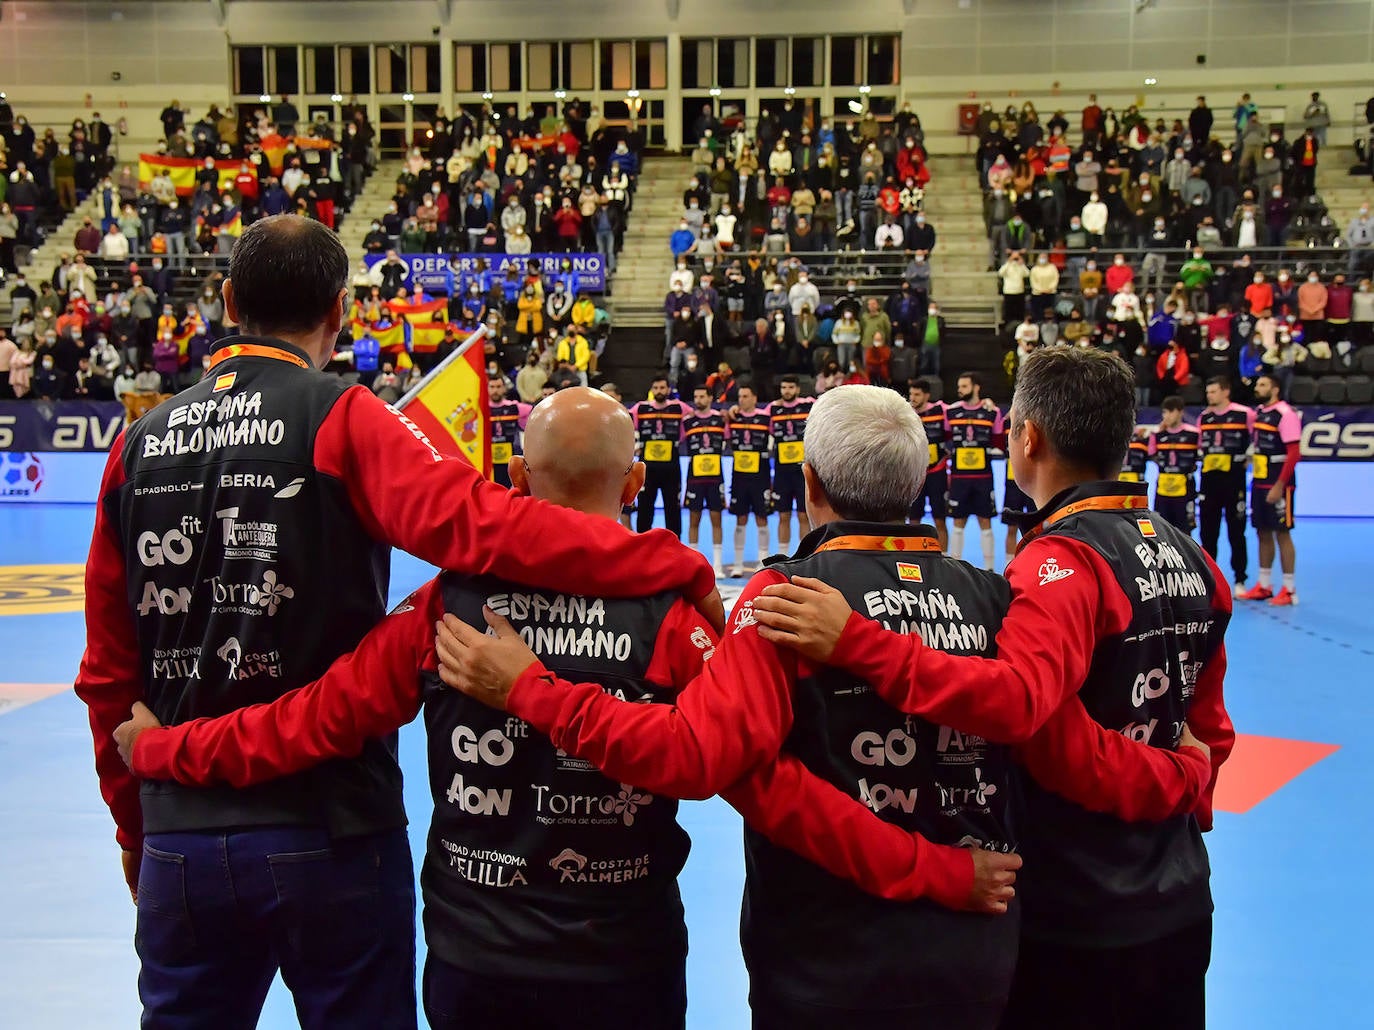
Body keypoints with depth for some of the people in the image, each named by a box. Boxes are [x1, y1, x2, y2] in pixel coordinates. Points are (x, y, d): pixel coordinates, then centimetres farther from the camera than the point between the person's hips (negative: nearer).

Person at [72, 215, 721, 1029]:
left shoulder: (139, 445, 4)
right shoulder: (340, 421, -10)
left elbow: (108, 672, 8)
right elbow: (478, 521, -27)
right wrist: (679, 566, -26)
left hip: (180, 838, 4)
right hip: (328, 831, -4)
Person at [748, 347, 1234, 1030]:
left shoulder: (1064, 562, -20)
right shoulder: (1193, 561, 5)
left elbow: (1014, 699, -38)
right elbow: (1209, 733, 13)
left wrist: (854, 641, -40)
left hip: (1071, 924, -8)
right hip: (1178, 906, 8)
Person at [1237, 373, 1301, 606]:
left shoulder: (1285, 414, -14)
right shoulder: (1258, 412, 12)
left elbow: (1294, 453, -18)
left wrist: (1279, 486, -20)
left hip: (1278, 485, -8)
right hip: (1259, 482, 8)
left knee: (1282, 533, -4)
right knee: (1263, 533, 11)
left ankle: (1289, 590, 2)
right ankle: (1264, 586, 19)